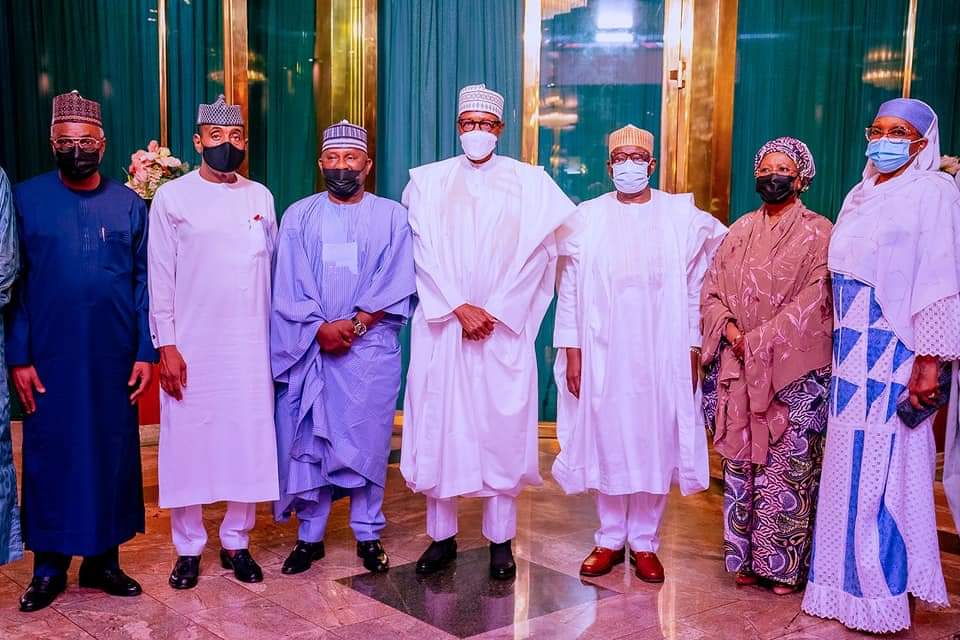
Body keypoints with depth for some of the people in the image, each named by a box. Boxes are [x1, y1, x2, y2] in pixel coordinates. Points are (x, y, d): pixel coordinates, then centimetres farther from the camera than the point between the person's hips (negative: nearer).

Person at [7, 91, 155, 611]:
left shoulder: (129, 204, 4)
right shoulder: (27, 199, 0)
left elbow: (145, 282, 4)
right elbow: (14, 284, -1)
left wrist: (145, 352, -2)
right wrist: (18, 356, -6)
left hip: (114, 358, 1)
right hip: (49, 358, -1)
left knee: (112, 454, 8)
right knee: (49, 456, 7)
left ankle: (103, 559, 23)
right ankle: (49, 566, 21)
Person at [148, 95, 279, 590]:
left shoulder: (260, 196, 9)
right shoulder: (172, 196, 1)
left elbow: (272, 268, 11)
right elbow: (160, 275, -1)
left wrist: (278, 336, 8)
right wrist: (166, 344, -7)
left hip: (251, 345, 2)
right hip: (191, 345, -2)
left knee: (249, 443, 4)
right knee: (188, 442, 3)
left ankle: (236, 542, 20)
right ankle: (188, 549, 18)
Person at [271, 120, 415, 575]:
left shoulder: (391, 216, 6)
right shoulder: (299, 216, 9)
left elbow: (397, 287, -1)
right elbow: (288, 287, 3)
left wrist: (355, 324, -12)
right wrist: (320, 328, -11)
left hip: (370, 348, -1)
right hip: (309, 348, 1)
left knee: (368, 440, 2)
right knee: (308, 440, 3)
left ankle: (368, 534, 14)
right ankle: (310, 535, 15)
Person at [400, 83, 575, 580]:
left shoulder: (530, 183, 6)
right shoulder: (429, 181, 7)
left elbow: (533, 258, -1)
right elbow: (426, 254, -1)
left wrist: (493, 312, -8)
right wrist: (460, 308, -11)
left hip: (505, 329, -1)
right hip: (441, 327, 1)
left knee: (502, 428, 1)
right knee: (438, 427, 3)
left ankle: (501, 541, 13)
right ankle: (442, 536, 16)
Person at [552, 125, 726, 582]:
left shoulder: (682, 217, 3)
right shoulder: (586, 218, 4)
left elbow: (693, 291, 4)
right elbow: (569, 289, 3)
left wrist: (693, 351, 1)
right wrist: (571, 350, -2)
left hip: (662, 353, 0)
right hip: (603, 352, 0)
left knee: (655, 443, 5)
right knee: (607, 441, 6)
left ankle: (644, 541, 19)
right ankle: (610, 539, 20)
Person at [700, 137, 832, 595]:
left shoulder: (818, 233, 0)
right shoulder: (740, 231, 14)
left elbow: (815, 300, -10)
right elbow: (711, 290, 11)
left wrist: (759, 341, -14)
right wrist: (728, 326, -9)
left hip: (793, 371, -4)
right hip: (738, 368, 4)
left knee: (788, 463, -2)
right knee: (741, 460, 5)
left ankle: (784, 564, 9)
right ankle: (747, 557, 16)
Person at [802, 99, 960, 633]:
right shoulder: (860, 195, 16)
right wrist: (837, 346, 13)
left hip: (896, 355, -7)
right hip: (852, 354, 7)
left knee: (887, 467, -2)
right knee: (849, 464, 10)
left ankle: (883, 593, 9)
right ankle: (848, 583, 21)